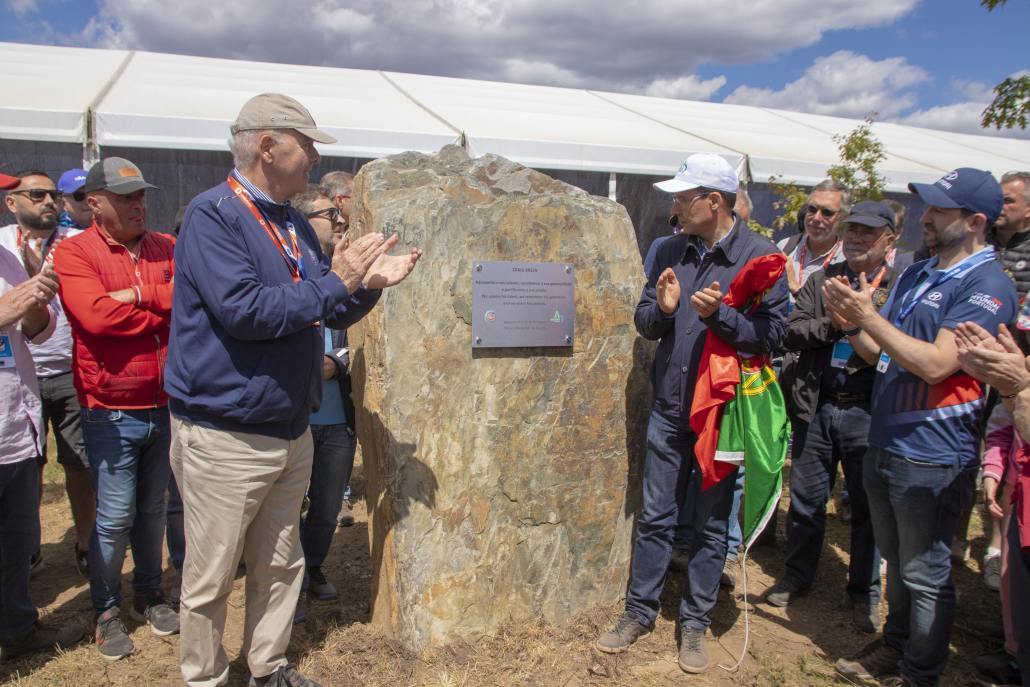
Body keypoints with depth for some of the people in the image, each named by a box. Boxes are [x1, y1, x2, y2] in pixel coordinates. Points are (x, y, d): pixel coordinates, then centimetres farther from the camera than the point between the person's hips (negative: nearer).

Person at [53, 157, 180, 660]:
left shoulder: (166, 248, 7)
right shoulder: (73, 252, -6)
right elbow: (96, 315, -22)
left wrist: (141, 295, -18)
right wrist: (164, 310, -12)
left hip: (166, 405, 4)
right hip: (112, 413, -4)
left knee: (152, 510, 16)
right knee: (114, 517, 4)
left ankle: (149, 596, 33)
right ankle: (106, 612, 23)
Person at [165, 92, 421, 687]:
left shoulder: (295, 225, 10)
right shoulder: (213, 215, -14)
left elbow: (330, 316, 14)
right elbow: (242, 309, -27)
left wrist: (368, 285, -5)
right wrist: (334, 283, -21)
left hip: (292, 431, 8)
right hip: (225, 437, -8)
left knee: (281, 565, 20)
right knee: (211, 577, 8)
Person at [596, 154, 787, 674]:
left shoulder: (761, 256, -8)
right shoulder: (670, 252, 4)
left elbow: (771, 334, -13)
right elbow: (644, 322, 6)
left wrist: (719, 314, -26)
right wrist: (662, 308, -15)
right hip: (669, 407, 4)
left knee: (711, 524, 11)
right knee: (655, 517, 13)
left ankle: (694, 623, 28)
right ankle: (639, 613, 29)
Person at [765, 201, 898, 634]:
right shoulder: (822, 280, 8)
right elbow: (791, 334, -2)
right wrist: (834, 323, -16)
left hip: (868, 411, -3)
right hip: (817, 406, 3)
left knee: (867, 509, 10)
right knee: (806, 501, 15)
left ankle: (865, 594, 28)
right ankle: (796, 577, 34)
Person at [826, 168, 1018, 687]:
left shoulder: (988, 285, -14)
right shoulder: (915, 275, 11)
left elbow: (934, 364, -24)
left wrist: (869, 317, -22)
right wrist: (851, 323, -5)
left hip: (931, 455, -8)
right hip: (884, 444, 8)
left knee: (925, 575, 8)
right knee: (896, 562, 23)